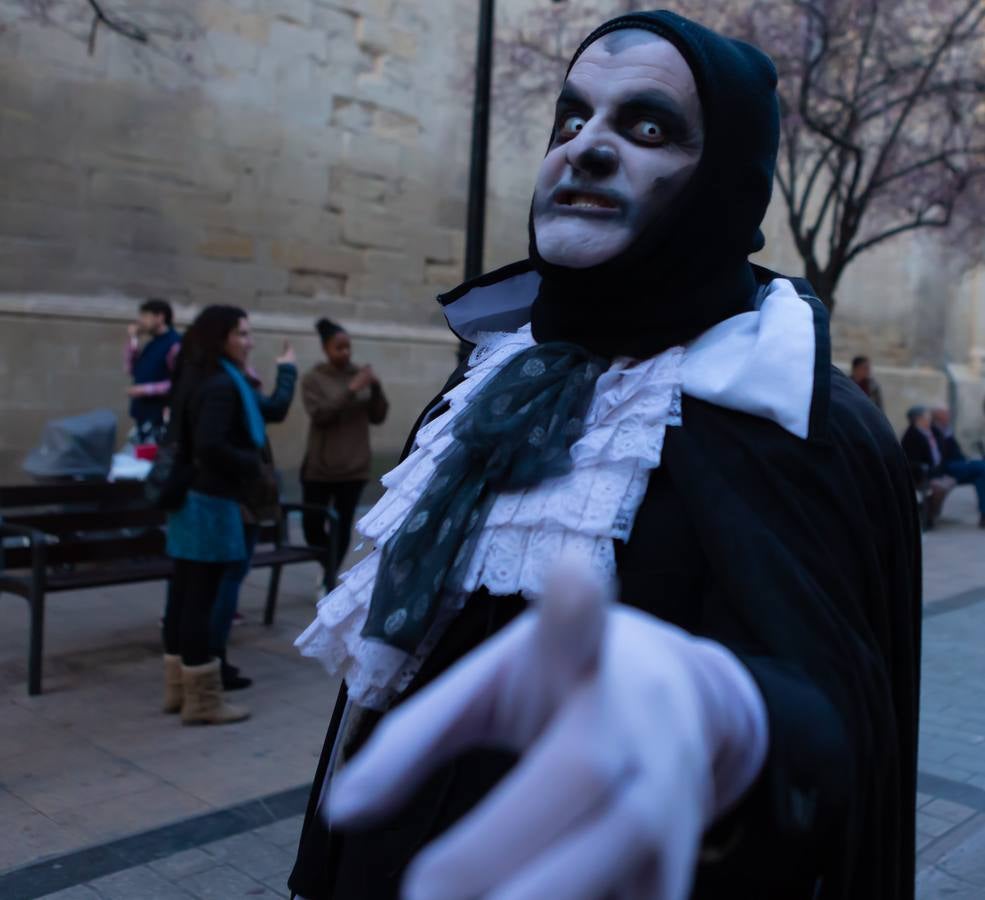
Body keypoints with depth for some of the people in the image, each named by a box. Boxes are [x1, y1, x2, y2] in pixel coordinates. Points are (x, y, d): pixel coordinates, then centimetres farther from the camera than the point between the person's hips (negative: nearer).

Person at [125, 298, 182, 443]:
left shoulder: (175, 344, -12)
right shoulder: (151, 343, 16)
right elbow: (132, 370, 16)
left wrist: (146, 389, -19)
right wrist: (133, 340, 10)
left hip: (160, 416, -9)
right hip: (142, 413, 9)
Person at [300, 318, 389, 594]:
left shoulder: (360, 373, 5)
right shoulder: (313, 379, -3)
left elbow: (378, 417, 6)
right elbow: (320, 415, -17)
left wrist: (376, 389, -11)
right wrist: (351, 390, -24)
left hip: (354, 467, 2)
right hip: (319, 467, -2)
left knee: (343, 527, 1)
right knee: (313, 525, 1)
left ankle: (329, 579, 15)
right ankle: (330, 572, 28)